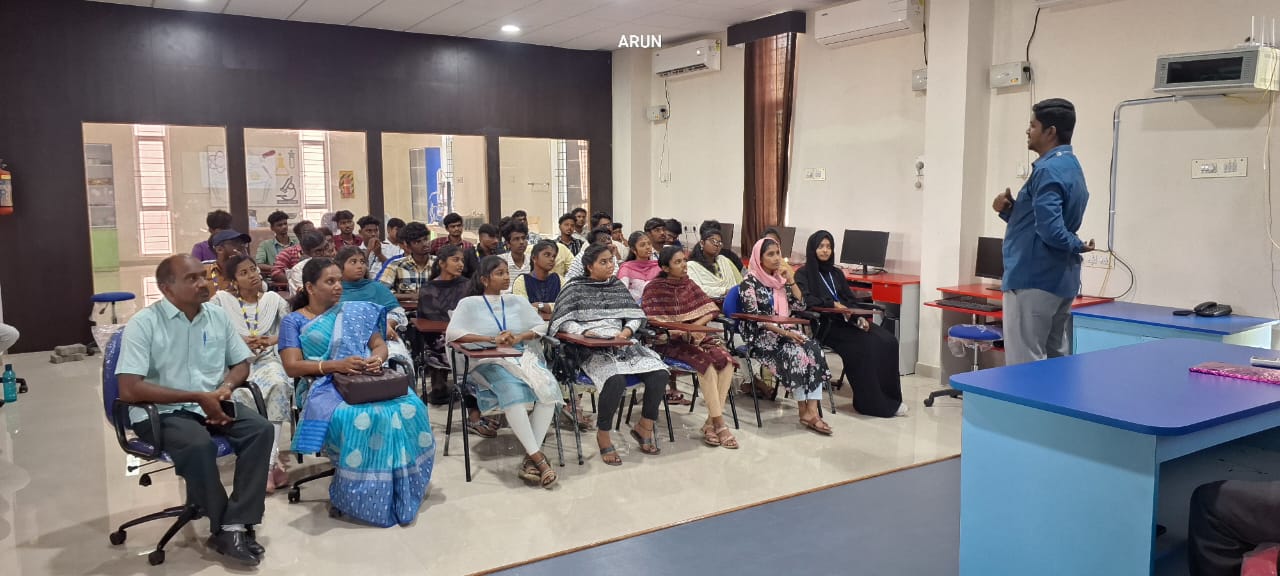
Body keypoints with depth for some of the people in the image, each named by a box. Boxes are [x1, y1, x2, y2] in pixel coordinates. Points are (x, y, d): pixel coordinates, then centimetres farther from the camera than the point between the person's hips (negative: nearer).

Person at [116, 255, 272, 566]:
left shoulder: (218, 316, 5)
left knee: (261, 429, -21)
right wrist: (197, 397, -18)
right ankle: (224, 527, -13)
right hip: (162, 412, -5)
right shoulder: (144, 323, -11)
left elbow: (241, 364, 17)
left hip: (213, 404, 5)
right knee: (198, 445, -34)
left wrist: (226, 386, -7)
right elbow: (129, 390, -18)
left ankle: (237, 524, -20)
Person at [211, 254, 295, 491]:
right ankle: (272, 458, -22)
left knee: (278, 386, -34)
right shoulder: (221, 300, 6)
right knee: (243, 394, -35)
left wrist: (272, 340, -8)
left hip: (267, 359, 1)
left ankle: (266, 462, -30)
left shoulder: (273, 299, 12)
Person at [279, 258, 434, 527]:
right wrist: (336, 365, -16)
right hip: (325, 387, -3)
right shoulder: (294, 321, 9)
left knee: (409, 409, -29)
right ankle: (365, 500, -20)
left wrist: (377, 359, -9)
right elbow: (292, 367, -2)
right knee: (359, 418, -37)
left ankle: (401, 497, -18)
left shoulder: (356, 312, 20)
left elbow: (380, 344, 17)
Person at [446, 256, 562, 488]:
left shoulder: (517, 301, 20)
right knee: (513, 391, -37)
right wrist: (492, 339, -15)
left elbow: (542, 326, 12)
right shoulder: (469, 303, 9)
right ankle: (538, 457, -31)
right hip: (489, 361, -3)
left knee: (549, 388, -29)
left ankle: (530, 457, -25)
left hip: (523, 356, 4)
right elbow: (452, 334, -6)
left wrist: (518, 337, -9)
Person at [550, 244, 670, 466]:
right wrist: (585, 332, -17)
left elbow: (636, 315, 17)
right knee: (616, 380, -36)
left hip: (622, 343, 5)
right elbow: (562, 321, -2)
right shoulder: (575, 289, 7)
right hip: (592, 349, -5)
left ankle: (645, 426, 3)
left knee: (659, 373, -20)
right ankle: (603, 435, -11)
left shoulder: (618, 286, 21)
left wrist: (627, 331, -4)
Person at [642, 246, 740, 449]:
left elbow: (711, 310, 11)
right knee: (707, 361, -31)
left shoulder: (689, 284, 13)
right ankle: (719, 424, -23)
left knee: (726, 359, -23)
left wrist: (696, 325, -9)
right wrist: (684, 331, -23)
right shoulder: (654, 288, -3)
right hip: (668, 341, -5)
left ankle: (710, 422, -20)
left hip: (695, 336, 5)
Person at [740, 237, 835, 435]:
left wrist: (791, 279, 0)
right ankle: (804, 411, -19)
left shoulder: (780, 278, 13)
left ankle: (812, 410, -30)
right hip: (761, 336, -6)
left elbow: (800, 305, 11)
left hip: (785, 331, 6)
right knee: (796, 352, -31)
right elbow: (754, 317, -14)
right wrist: (783, 332, -21)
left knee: (814, 349, -23)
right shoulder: (750, 282, -5)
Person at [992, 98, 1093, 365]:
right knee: (1056, 362, 14)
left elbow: (1050, 230, -26)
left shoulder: (1048, 170, -16)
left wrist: (1077, 246, -7)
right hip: (1060, 280, 10)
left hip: (1034, 280, -10)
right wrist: (1008, 210, 1)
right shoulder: (1071, 167, 16)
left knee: (1025, 366, -5)